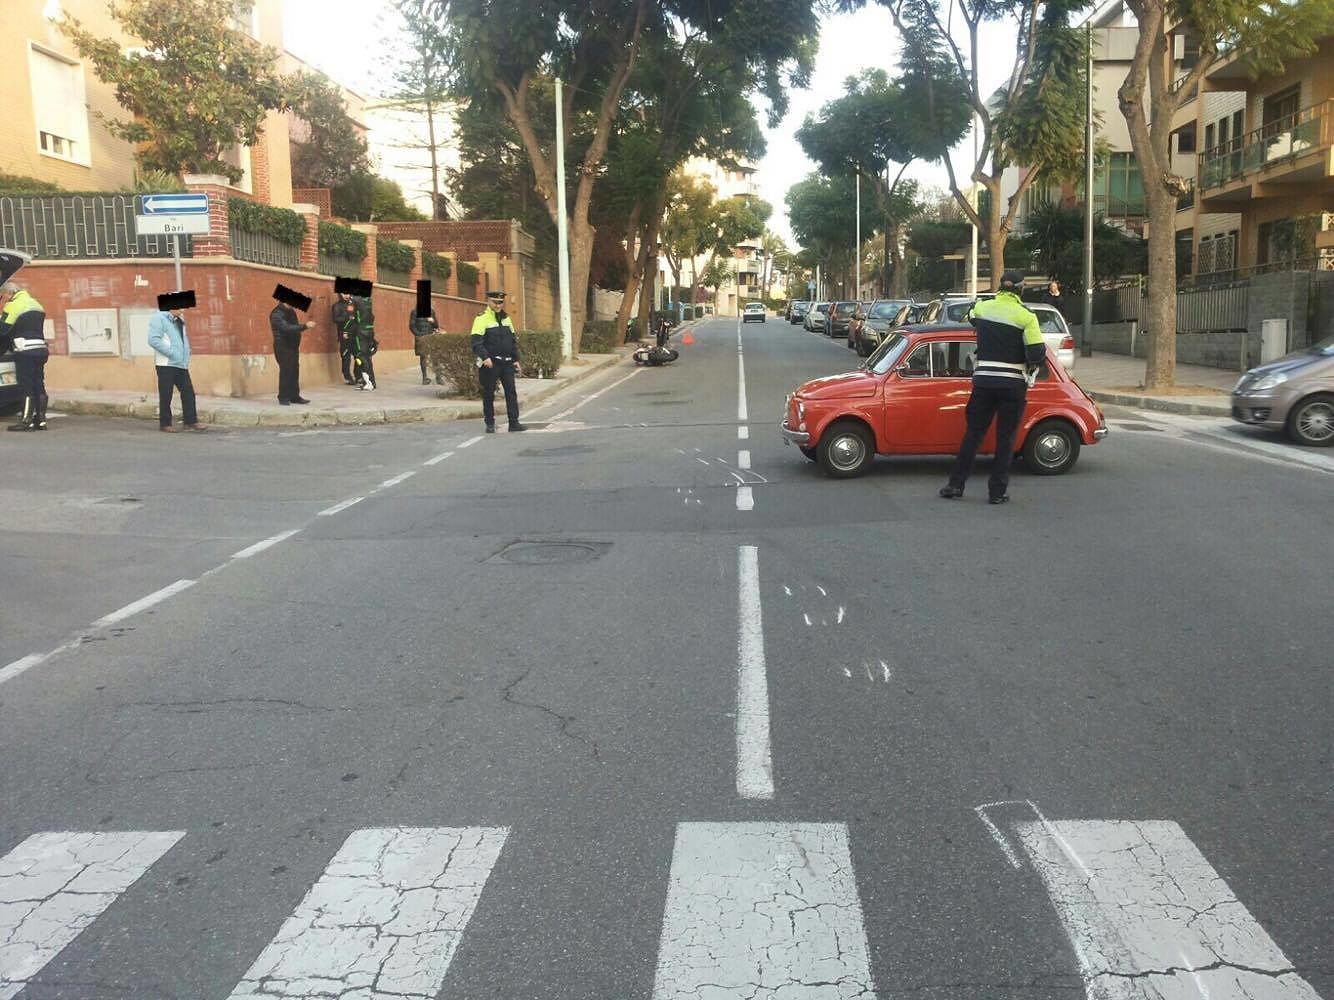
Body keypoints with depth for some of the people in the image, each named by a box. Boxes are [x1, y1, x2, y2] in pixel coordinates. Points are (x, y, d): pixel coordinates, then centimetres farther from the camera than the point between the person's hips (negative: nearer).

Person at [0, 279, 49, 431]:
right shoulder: (35, 304, 17)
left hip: (25, 352, -7)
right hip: (41, 350, 7)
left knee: (27, 388, -5)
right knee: (39, 386, 8)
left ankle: (26, 421, -5)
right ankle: (41, 420, 10)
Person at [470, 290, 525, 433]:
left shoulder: (506, 318, 14)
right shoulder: (482, 319, -6)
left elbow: (513, 340, 19)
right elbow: (476, 343, -13)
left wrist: (516, 359, 12)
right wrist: (485, 357, -26)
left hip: (507, 362, 5)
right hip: (490, 363, -5)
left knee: (511, 392, 1)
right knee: (488, 394, 2)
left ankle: (514, 422, 4)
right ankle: (490, 424, 11)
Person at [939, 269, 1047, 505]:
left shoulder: (981, 307, 1)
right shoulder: (1025, 317, -10)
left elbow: (972, 322, 25)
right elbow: (1037, 354, -12)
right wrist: (1037, 361, 10)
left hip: (983, 380, 3)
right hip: (1013, 384, -3)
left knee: (973, 433, 11)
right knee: (1005, 439, 5)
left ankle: (955, 485, 12)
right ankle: (997, 492, 7)